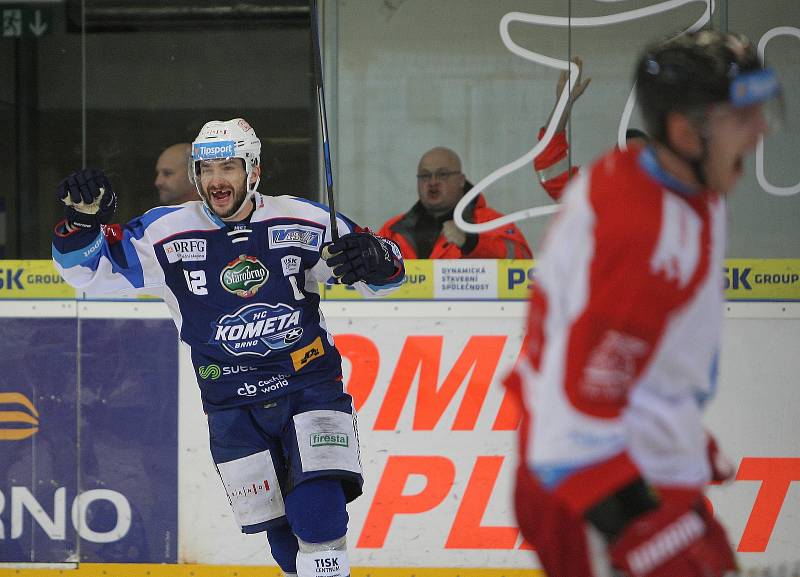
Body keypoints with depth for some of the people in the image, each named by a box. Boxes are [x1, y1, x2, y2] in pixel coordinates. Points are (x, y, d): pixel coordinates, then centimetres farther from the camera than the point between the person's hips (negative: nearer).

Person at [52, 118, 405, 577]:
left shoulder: (304, 221, -5)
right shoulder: (166, 233, -5)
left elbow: (386, 273, 1)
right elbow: (90, 267, -4)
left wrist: (376, 260, -23)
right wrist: (82, 221, -24)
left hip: (311, 385, -2)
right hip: (234, 408, 2)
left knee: (317, 509, -21)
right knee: (280, 531, 6)